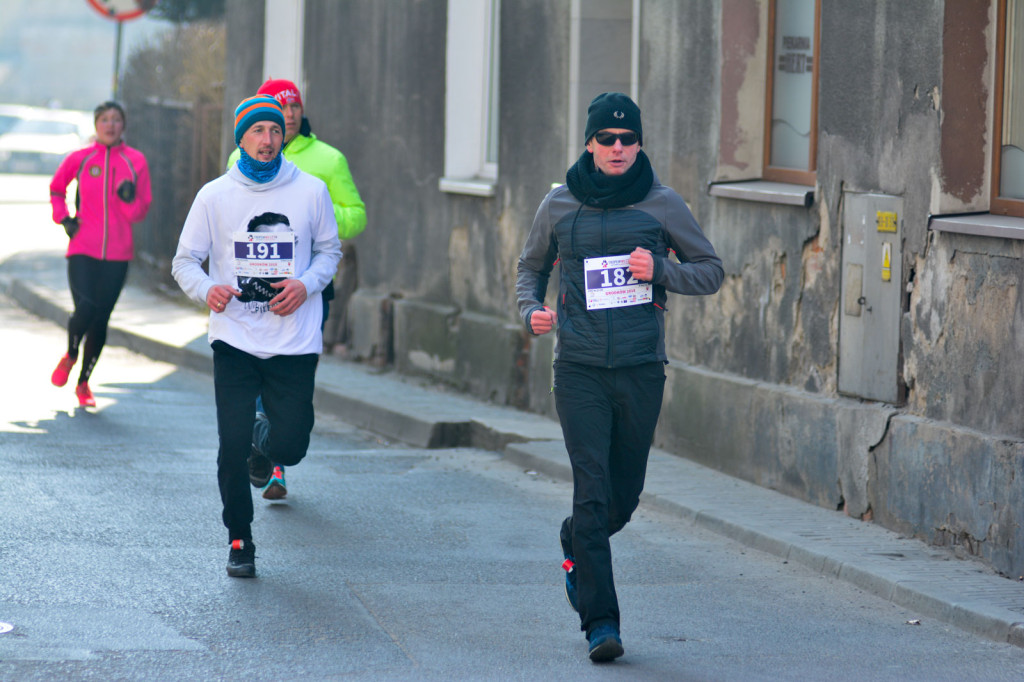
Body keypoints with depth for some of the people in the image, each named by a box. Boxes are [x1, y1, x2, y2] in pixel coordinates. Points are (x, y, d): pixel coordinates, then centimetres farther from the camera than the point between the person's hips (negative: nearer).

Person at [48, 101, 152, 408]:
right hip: (82, 249, -1)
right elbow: (56, 189, 21)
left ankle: (84, 382, 20)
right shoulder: (79, 158, 2)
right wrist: (63, 218, 5)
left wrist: (129, 199, -16)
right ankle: (70, 355, 13)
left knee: (101, 319, 4)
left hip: (117, 255, 1)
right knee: (85, 309, -18)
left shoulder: (136, 161, 3)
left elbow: (140, 213, 5)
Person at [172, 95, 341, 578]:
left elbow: (330, 250, 13)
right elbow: (185, 261, 5)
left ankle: (264, 453, 35)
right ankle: (239, 542, 12)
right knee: (232, 447, -6)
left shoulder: (311, 191, 2)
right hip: (235, 340, -1)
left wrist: (306, 285, -7)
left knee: (290, 445, -3)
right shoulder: (215, 195, 1)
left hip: (295, 342, 1)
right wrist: (207, 289, -17)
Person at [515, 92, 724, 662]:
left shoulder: (663, 205, 3)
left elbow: (712, 270, 10)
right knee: (593, 491, -11)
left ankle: (576, 545, 44)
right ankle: (601, 621, -8)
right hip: (580, 369, -1)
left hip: (642, 369, 1)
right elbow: (531, 269, 19)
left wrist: (661, 270, -9)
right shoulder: (561, 206, 5)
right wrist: (532, 310, -1)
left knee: (625, 495, 11)